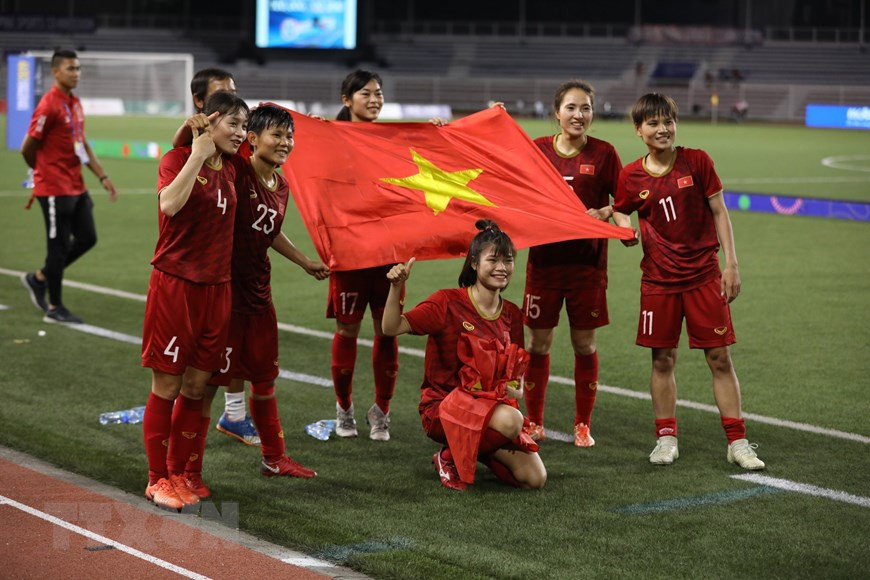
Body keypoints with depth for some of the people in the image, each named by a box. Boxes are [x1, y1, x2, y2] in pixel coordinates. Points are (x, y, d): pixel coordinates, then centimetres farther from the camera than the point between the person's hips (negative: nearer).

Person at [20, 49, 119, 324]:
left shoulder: (75, 104, 11)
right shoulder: (49, 106, -17)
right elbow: (27, 148, -13)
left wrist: (103, 177, 10)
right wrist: (45, 172, 4)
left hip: (76, 187, 8)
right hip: (55, 188, -8)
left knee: (87, 238, 10)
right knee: (59, 245, 0)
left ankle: (39, 278, 26)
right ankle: (54, 308, 12)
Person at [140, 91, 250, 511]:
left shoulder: (229, 172, 11)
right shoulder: (178, 158, -9)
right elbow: (170, 203, -28)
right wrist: (198, 154, -21)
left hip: (216, 288, 6)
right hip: (175, 284, -6)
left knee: (196, 387, 10)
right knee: (166, 386, 1)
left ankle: (177, 474, 22)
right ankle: (157, 479, 11)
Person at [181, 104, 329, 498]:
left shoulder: (281, 187, 9)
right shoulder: (236, 169, -15)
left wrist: (306, 263, 33)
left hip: (258, 293, 8)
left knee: (264, 378, 20)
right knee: (208, 380, -2)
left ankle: (274, 458, 36)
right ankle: (189, 471, 8)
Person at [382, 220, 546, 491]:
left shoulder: (512, 315, 7)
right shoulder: (448, 302, -9)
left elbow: (515, 376, 12)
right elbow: (392, 327, -18)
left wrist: (515, 390, -11)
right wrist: (396, 286, -33)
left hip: (493, 405, 6)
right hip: (443, 405, -6)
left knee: (534, 479, -11)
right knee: (511, 421, -35)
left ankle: (473, 451, 14)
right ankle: (450, 458, -8)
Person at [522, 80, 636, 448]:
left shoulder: (603, 153, -1)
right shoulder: (537, 149, 2)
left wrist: (607, 214, -15)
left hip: (588, 260, -1)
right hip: (544, 257, 1)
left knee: (585, 343, 5)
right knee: (538, 342, 4)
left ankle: (583, 425, 18)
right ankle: (534, 423, 17)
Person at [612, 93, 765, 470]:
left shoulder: (697, 161, -4)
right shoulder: (631, 177, -1)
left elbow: (719, 213, -1)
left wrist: (731, 263, -5)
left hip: (704, 275, -1)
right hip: (659, 279, 1)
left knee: (720, 357, -1)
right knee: (662, 359, 6)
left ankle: (737, 442, 5)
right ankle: (666, 439, 18)